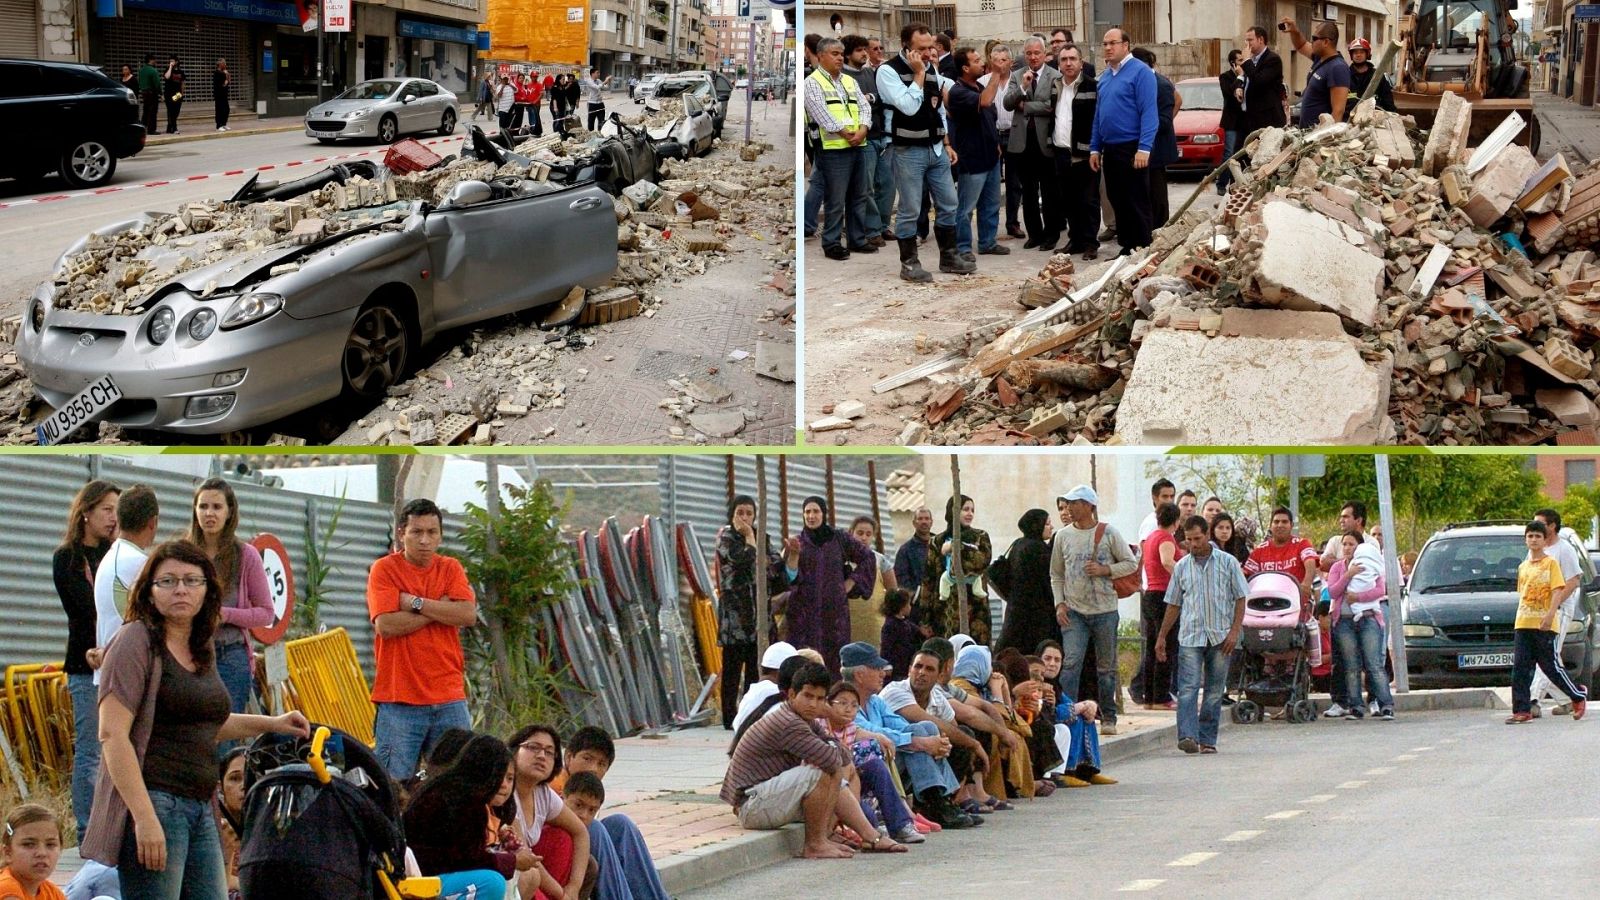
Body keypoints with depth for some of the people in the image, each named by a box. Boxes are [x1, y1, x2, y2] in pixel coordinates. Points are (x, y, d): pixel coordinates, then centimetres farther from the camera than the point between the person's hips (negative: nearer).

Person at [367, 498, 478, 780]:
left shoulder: (450, 569, 12)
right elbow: (386, 625, -13)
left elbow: (468, 615, -4)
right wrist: (441, 609, -6)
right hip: (400, 701, -3)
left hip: (449, 697, 3)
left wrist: (415, 603, -10)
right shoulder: (384, 569, 1)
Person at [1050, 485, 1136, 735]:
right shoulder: (1063, 536, 6)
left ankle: (1108, 718, 18)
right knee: (1071, 663, -12)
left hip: (1104, 610, -1)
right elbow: (1056, 575, 12)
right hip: (1074, 611, 1)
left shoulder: (1108, 533, -2)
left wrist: (1105, 570, -13)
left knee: (1106, 666, 8)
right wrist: (1059, 604, 0)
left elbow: (1131, 564, 2)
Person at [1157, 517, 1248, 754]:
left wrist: (1234, 630, -7)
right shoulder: (1182, 567, 11)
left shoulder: (1227, 562, 5)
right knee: (1188, 687, -13)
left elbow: (1240, 599, 4)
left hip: (1221, 637, -1)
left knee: (1214, 691, 3)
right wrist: (1161, 637, 14)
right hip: (1190, 636, 1)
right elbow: (1174, 605, 17)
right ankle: (1188, 736, -23)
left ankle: (1207, 740, 9)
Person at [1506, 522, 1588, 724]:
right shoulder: (1523, 566, 16)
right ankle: (1522, 711, -3)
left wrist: (1550, 615, -21)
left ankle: (1579, 697, 18)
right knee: (1520, 669, -3)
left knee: (1551, 666, -1)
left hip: (1544, 624, -6)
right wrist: (1520, 618, 16)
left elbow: (1557, 591, -9)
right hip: (1523, 623, 6)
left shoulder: (1551, 563, -2)